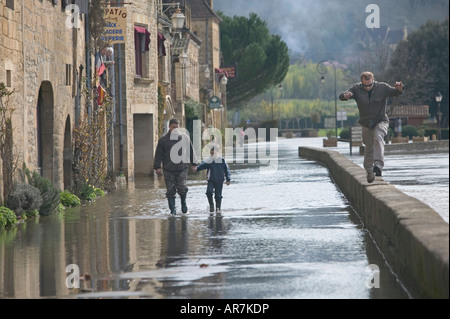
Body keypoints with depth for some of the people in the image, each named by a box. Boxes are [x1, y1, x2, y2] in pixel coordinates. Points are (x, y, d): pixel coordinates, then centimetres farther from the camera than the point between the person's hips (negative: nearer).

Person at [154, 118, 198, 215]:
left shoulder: (185, 138, 7)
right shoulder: (163, 140, 3)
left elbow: (190, 151, 15)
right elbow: (159, 154, 3)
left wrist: (193, 163, 14)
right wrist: (157, 167, -5)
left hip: (182, 168, 0)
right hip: (168, 169, 0)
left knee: (182, 188, -8)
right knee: (171, 191, -1)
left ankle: (184, 204, 17)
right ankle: (173, 209, 7)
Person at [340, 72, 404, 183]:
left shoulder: (382, 87, -12)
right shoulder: (357, 89, -11)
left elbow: (395, 92, -21)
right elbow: (342, 96, -19)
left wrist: (399, 89, -46)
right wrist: (345, 96, -44)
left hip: (381, 121, -2)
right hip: (366, 123, 2)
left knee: (378, 138, -30)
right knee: (369, 148, 9)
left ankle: (378, 165, -40)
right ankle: (369, 172, 29)